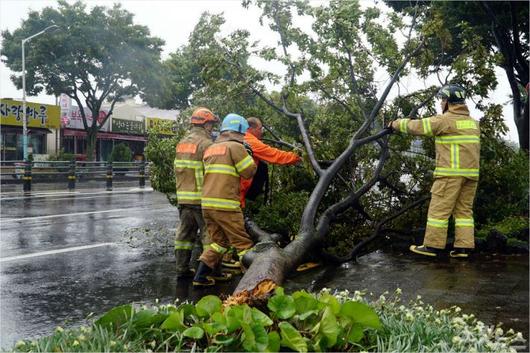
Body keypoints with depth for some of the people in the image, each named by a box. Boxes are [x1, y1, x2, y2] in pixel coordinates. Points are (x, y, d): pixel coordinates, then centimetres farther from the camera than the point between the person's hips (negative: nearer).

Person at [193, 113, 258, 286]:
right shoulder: (235, 147, -6)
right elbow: (249, 172, -6)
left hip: (207, 203, 8)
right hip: (225, 204, -7)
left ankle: (201, 275, 13)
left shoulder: (210, 149, 18)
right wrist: (248, 155, 10)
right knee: (243, 242, 2)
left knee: (219, 241, 18)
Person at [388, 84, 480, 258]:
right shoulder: (473, 122, 17)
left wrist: (397, 124, 10)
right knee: (464, 209, 9)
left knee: (439, 209, -3)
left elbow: (417, 126, -5)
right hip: (471, 172, 8)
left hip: (451, 172, -8)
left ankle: (432, 246, 0)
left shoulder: (445, 120, -7)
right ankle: (463, 247, 7)